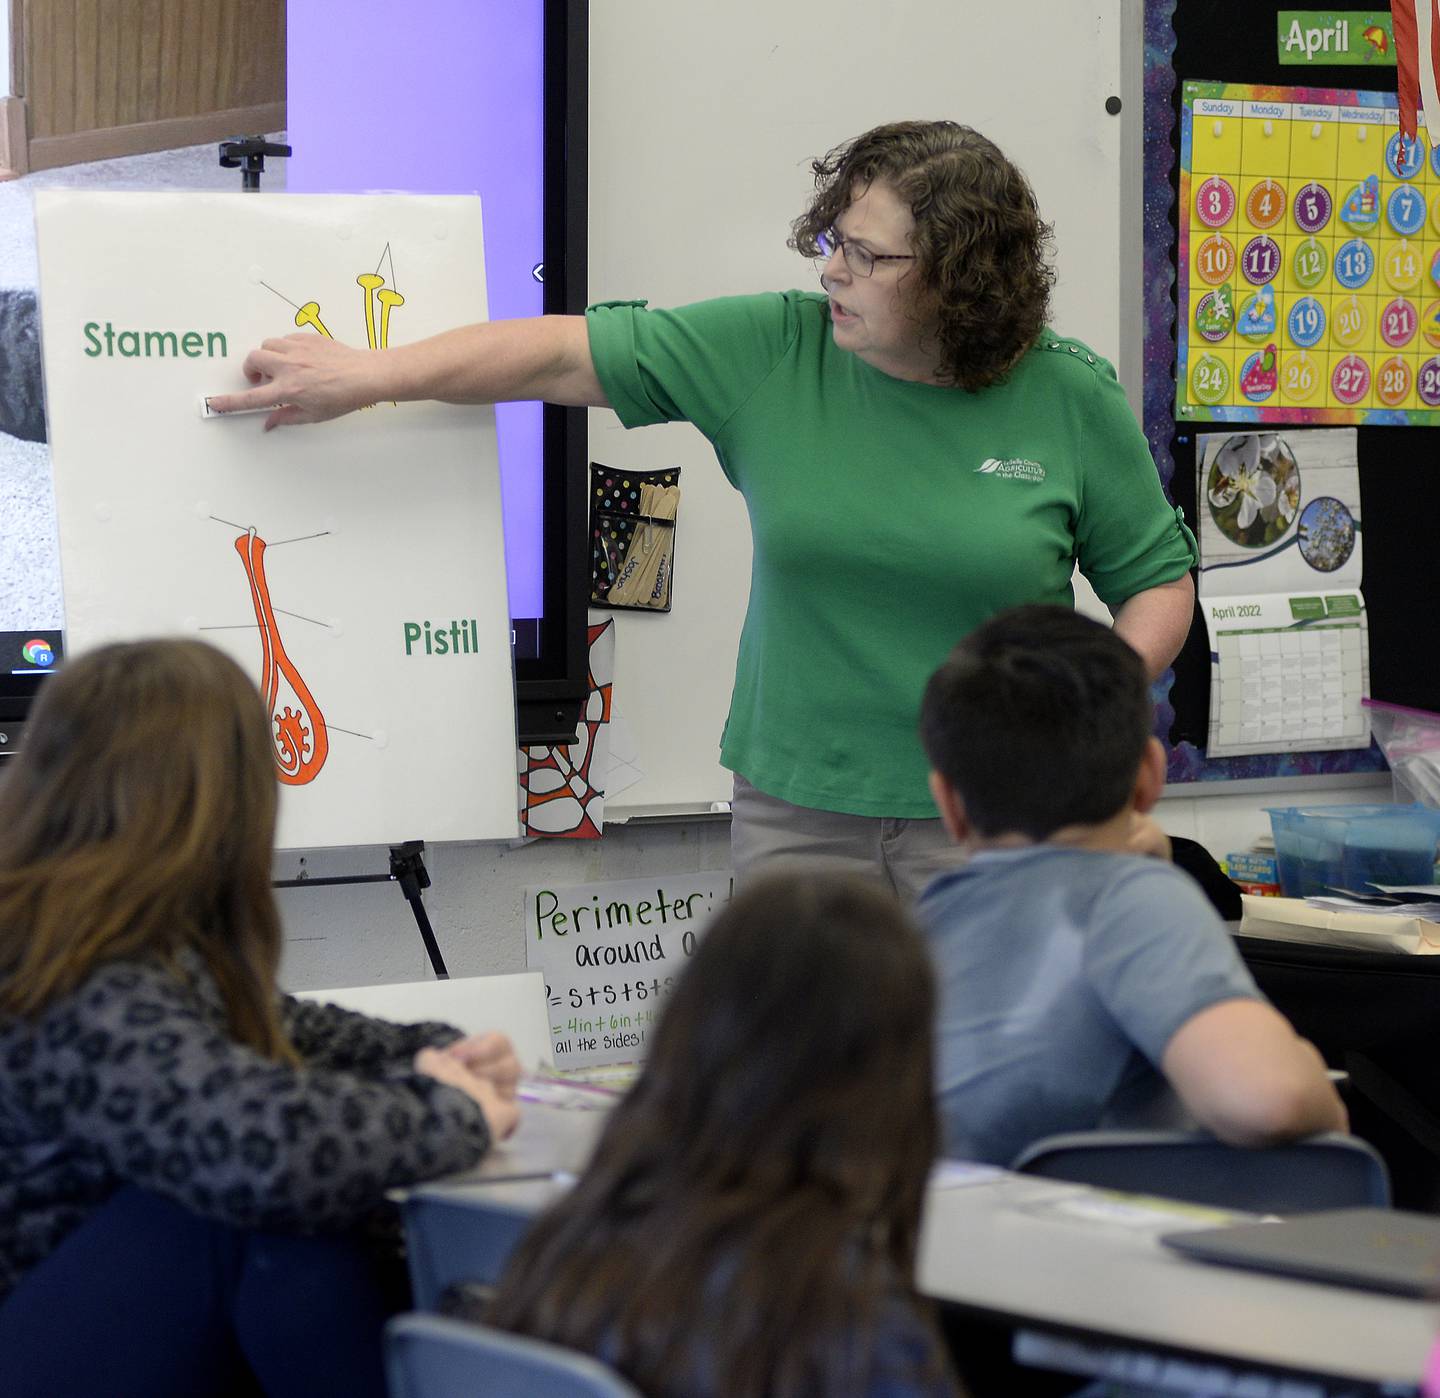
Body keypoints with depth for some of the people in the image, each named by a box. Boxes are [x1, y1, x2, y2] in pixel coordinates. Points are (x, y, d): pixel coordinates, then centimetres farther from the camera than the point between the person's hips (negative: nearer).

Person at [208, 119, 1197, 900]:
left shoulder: (1071, 398, -2)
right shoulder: (772, 351, 0)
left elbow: (1159, 579, 7)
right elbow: (568, 354, 2)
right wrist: (371, 375, -2)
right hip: (793, 807, 2)